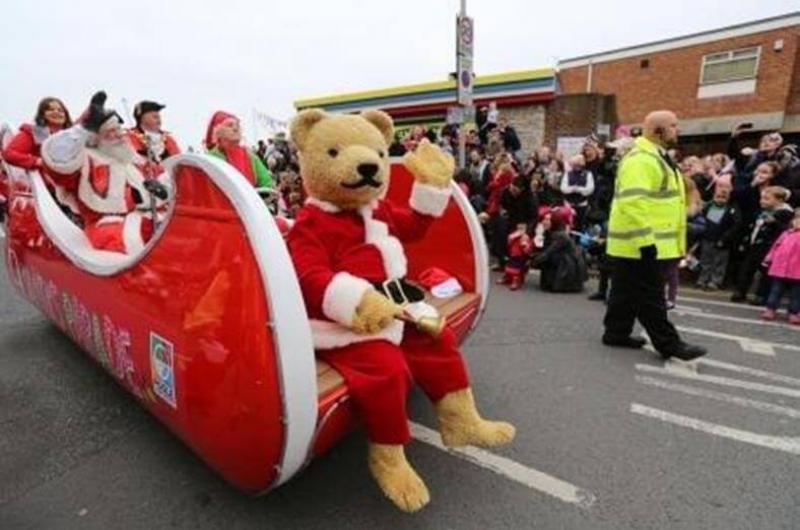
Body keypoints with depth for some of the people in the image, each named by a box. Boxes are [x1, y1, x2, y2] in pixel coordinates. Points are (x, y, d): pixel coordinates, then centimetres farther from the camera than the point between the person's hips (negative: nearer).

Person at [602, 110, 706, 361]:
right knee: (650, 295, -1)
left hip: (640, 242, 11)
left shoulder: (656, 157, 19)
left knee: (628, 291, 15)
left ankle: (616, 333, 25)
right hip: (639, 243, -11)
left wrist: (647, 239, 24)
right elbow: (634, 203, -27)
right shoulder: (641, 159, -17)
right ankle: (669, 344, 8)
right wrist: (646, 240, -27)